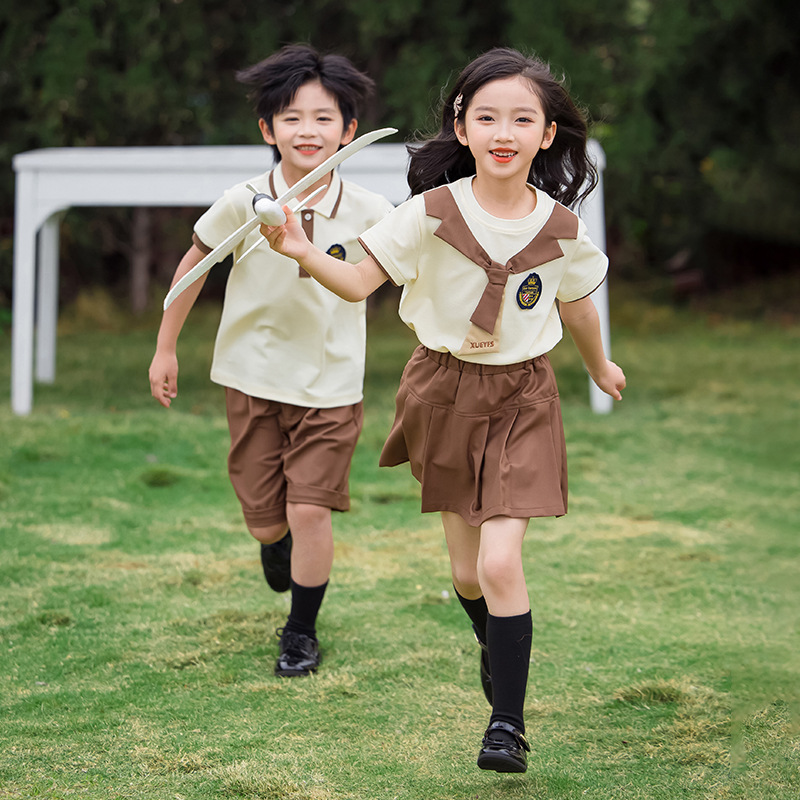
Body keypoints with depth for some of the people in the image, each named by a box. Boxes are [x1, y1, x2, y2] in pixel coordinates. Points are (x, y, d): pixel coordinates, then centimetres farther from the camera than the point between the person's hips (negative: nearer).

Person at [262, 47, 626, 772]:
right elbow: (360, 282, -13)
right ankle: (498, 648, 45)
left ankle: (507, 723, -4)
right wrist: (304, 252, -31)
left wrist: (601, 369, 28)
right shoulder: (432, 213, -13)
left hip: (521, 397, -1)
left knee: (501, 562, -14)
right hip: (446, 391, 1)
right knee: (466, 573, 11)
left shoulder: (562, 230, -8)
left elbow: (576, 306, 12)